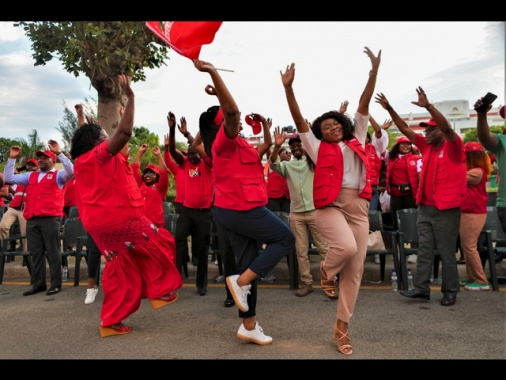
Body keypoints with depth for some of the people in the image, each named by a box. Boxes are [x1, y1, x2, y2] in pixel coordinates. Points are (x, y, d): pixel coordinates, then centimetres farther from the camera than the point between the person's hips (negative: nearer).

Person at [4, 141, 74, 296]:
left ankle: (56, 284, 5)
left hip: (50, 219, -6)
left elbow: (71, 171, -15)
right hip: (31, 220, 6)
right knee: (36, 253, 9)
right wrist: (12, 158, 14)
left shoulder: (58, 175, 5)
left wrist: (59, 153, -18)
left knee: (52, 252, -2)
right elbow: (9, 178, 21)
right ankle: (38, 283, 17)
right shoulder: (30, 176, 22)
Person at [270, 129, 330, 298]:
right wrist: (277, 146, -26)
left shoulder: (314, 161, 6)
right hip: (296, 213, 2)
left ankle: (329, 282, 10)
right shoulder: (287, 165, 9)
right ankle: (306, 282, 17)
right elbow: (274, 164, -10)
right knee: (301, 251, 7)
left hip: (315, 210, -2)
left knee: (324, 247, 1)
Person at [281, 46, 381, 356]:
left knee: (355, 270, 2)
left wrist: (374, 70, 13)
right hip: (330, 205, -3)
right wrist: (288, 87, -4)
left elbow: (364, 106, 15)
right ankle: (326, 271, 6)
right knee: (347, 247, -31)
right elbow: (299, 120, 4)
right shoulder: (318, 148, 10)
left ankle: (342, 328, 16)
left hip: (359, 207, 4)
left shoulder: (356, 141, 17)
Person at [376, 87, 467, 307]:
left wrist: (428, 106, -34)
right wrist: (389, 109, 2)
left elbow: (447, 128, -25)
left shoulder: (453, 147, -6)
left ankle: (450, 291, 16)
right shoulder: (426, 147, 10)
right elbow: (405, 129, 8)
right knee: (424, 249, 6)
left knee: (446, 252, 4)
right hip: (424, 207, 6)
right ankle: (422, 288, 12)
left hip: (446, 209, -6)